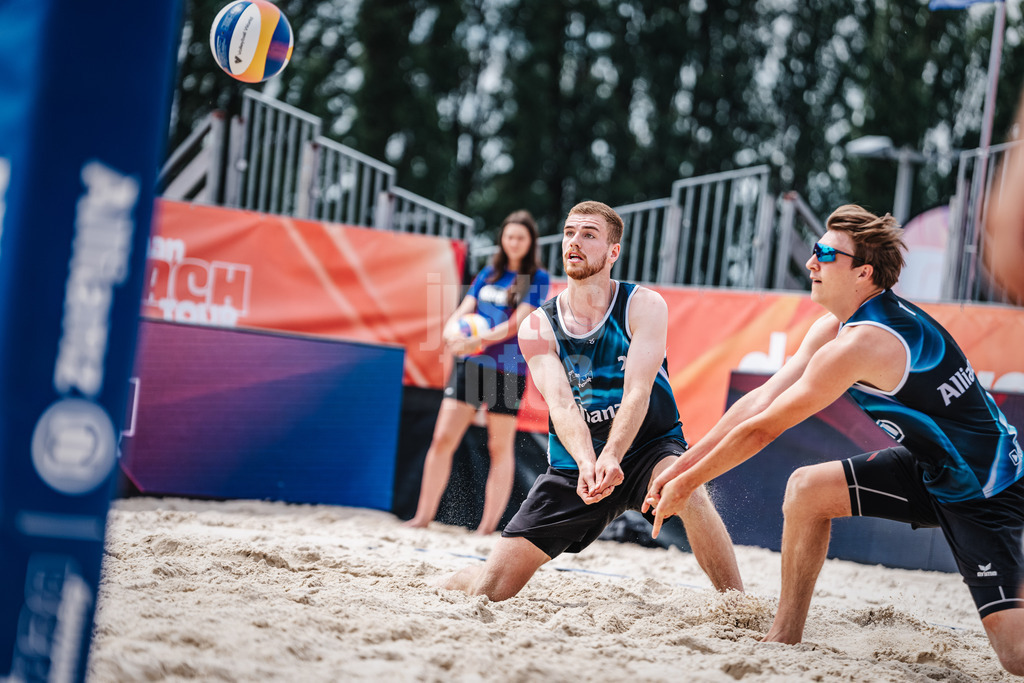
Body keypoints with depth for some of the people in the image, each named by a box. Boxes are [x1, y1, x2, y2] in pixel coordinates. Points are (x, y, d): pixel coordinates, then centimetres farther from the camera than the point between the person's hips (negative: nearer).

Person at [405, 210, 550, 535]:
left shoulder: (538, 279, -2)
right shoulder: (489, 273, 13)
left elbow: (517, 322, -13)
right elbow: (465, 308, 7)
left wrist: (479, 341, -25)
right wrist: (452, 328, -17)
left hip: (509, 370, -4)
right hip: (470, 364, 4)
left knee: (500, 447, 2)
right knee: (442, 438, -2)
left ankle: (488, 525, 8)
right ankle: (424, 515, 5)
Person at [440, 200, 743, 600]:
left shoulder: (643, 305, -10)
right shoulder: (538, 327, -5)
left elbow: (637, 393, -21)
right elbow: (561, 404, -19)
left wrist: (611, 459, -40)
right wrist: (586, 464, -39)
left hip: (648, 448, -1)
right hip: (575, 464, 2)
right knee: (489, 592, -6)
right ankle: (450, 583, 30)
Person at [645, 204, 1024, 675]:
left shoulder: (860, 344, -27)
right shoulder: (833, 326, 2)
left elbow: (762, 429, -19)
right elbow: (761, 401, 5)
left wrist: (688, 484, -8)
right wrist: (680, 467, 3)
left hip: (983, 492, -9)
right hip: (932, 466, 9)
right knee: (807, 488, 3)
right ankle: (784, 639, 11)